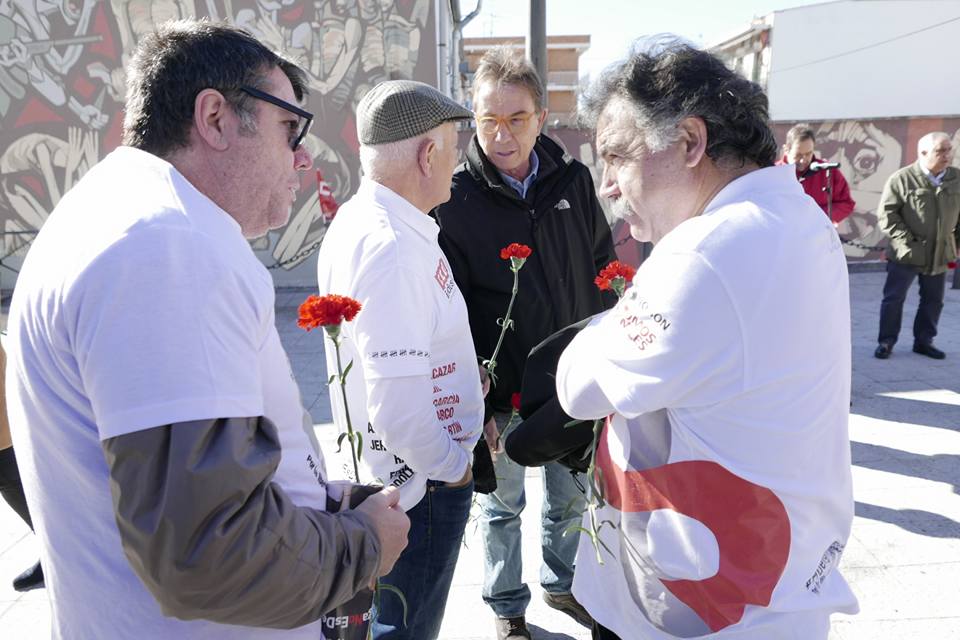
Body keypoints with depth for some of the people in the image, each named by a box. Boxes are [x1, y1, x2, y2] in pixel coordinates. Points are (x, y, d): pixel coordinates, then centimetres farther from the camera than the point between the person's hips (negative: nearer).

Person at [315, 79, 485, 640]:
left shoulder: (355, 219, 3)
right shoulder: (392, 248, -28)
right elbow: (398, 408, -30)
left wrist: (461, 370, 8)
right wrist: (453, 465, -14)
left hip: (379, 470, 9)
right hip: (422, 484, -9)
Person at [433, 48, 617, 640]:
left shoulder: (573, 180, -2)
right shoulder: (455, 198, -12)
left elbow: (604, 270, 7)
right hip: (502, 387, -3)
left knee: (571, 496, 20)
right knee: (503, 505, 15)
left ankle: (562, 583, 46)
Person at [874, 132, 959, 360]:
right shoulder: (902, 179, -11)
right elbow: (886, 212, -10)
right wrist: (905, 240, -14)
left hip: (940, 254, 4)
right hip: (906, 254, -4)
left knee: (933, 300, 12)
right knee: (894, 297, 1)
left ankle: (923, 341, 26)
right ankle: (886, 341, 13)